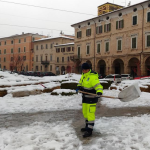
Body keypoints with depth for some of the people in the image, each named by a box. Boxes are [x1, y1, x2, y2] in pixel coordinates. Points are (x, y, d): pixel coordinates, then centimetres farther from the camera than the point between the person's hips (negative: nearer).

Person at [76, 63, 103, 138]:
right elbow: (81, 82, 22)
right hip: (85, 97, 10)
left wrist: (99, 92, -49)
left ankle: (89, 130, 2)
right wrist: (79, 87, 3)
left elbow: (98, 86, -31)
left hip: (91, 98, -10)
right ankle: (87, 126, 36)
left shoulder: (93, 77, -22)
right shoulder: (84, 75, 6)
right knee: (85, 112, 20)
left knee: (90, 113, -6)